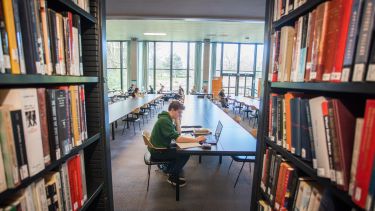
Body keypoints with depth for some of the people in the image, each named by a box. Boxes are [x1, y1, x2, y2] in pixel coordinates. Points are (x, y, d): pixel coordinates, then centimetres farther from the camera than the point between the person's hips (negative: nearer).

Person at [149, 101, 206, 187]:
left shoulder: (167, 118, 5)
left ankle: (169, 169, 24)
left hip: (160, 148, 10)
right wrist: (196, 139, -27)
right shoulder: (164, 120, -26)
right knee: (185, 154, -13)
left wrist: (177, 120, -5)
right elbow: (177, 138, -32)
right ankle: (172, 177, 4)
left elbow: (178, 133, 6)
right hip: (158, 152, -10)